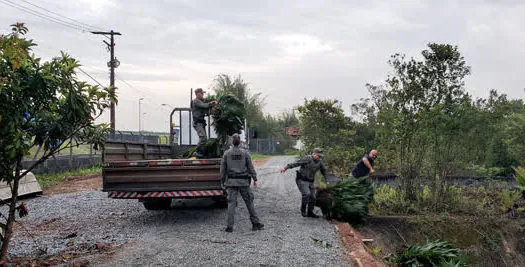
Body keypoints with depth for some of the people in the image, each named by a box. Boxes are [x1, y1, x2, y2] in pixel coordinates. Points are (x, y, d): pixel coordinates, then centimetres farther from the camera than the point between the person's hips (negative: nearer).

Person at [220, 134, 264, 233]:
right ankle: (256, 223, 13)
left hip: (231, 181, 0)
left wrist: (223, 182, 11)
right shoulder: (245, 153, 0)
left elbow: (223, 169, 3)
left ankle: (230, 226, -5)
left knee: (231, 203, 0)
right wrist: (255, 179, 5)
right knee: (249, 202, 9)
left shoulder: (226, 153, 1)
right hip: (243, 181, 0)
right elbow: (250, 167, -1)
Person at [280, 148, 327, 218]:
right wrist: (286, 168, -34)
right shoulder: (307, 159, -17)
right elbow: (296, 163, -25)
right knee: (306, 194, -25)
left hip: (310, 182, 7)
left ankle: (310, 212, 19)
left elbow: (323, 170, 23)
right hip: (301, 180, -7)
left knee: (312, 197, 3)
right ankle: (303, 210, -8)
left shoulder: (319, 162, 6)